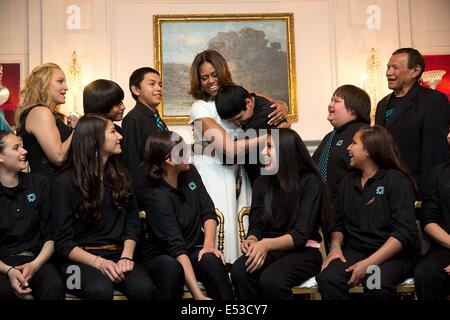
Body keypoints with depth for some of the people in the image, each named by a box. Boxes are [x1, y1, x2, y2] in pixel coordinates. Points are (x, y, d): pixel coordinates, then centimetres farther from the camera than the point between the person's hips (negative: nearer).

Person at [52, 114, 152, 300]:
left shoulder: (120, 176, 12)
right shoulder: (65, 183, -2)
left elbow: (132, 224, 9)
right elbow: (63, 242, -5)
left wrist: (126, 256, -11)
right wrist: (98, 262, -20)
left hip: (117, 254, 4)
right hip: (80, 258, -3)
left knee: (144, 288, -29)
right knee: (100, 289, -36)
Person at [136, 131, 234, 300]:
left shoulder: (190, 173, -1)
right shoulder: (156, 197, -22)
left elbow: (209, 213, 3)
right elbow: (176, 248, -30)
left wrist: (209, 244, -18)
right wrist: (198, 295, -38)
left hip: (194, 249, 5)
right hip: (162, 256, -5)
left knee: (212, 261, -29)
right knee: (172, 270, -39)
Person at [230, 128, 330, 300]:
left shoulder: (310, 183, -7)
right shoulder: (261, 183, 9)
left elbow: (301, 234, -14)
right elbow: (256, 226, 6)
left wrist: (267, 244, -30)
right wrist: (252, 240, -18)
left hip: (304, 251, -4)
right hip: (269, 250, 4)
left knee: (270, 280, -35)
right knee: (239, 272, -30)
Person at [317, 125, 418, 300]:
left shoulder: (397, 180, -5)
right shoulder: (347, 182, 15)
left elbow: (404, 232, -14)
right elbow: (339, 224, 19)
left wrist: (368, 263, -21)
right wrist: (335, 247, -4)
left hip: (392, 255, -4)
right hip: (354, 252, 4)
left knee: (376, 286, -37)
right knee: (327, 279, -28)